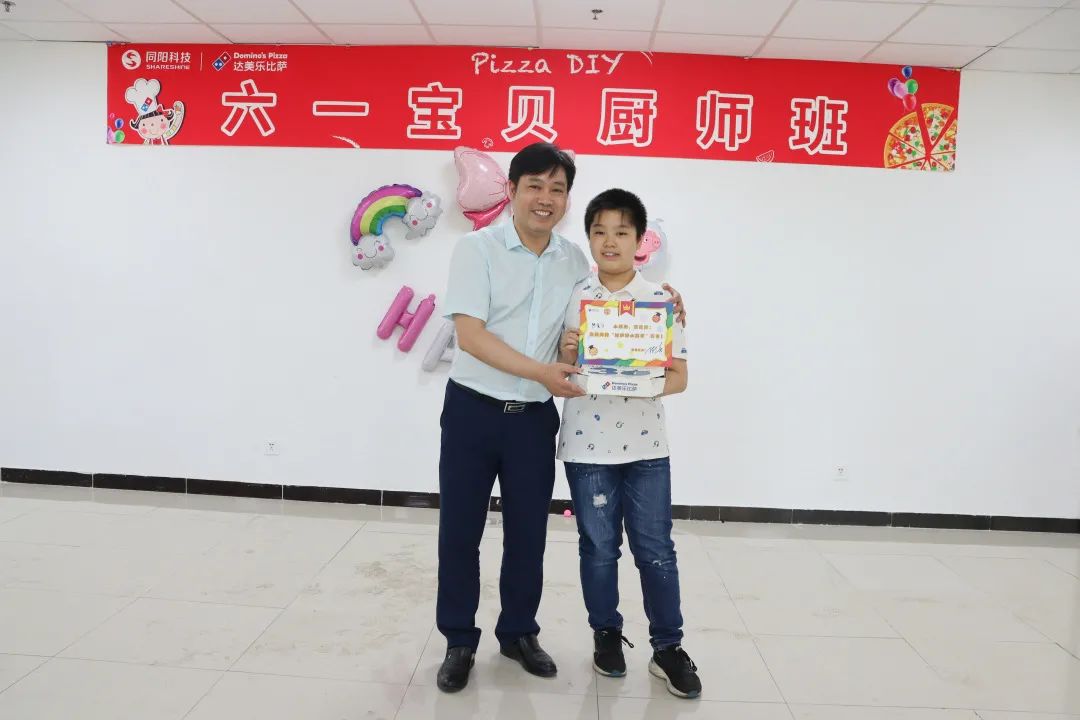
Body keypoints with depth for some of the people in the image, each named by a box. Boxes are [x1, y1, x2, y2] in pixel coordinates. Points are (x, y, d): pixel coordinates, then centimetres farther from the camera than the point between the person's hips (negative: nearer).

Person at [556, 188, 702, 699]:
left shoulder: (662, 299, -1)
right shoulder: (572, 298, -1)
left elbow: (679, 375, -1)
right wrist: (567, 356, -19)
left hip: (646, 446, 0)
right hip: (587, 446, 0)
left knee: (656, 550, 7)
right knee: (598, 548, 12)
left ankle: (668, 647, 22)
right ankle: (606, 636, 30)